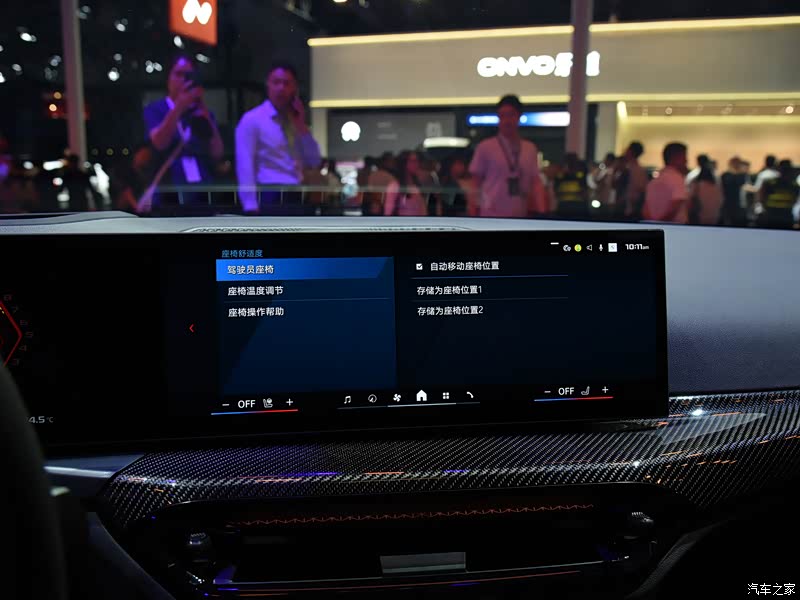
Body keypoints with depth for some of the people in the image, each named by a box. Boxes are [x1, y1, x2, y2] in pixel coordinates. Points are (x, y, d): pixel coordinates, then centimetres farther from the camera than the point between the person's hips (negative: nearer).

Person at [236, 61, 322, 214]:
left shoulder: (295, 121, 17)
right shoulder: (252, 120, -3)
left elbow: (314, 162, 11)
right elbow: (245, 167, -10)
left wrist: (302, 126, 1)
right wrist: (251, 206, -19)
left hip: (297, 197, 7)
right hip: (270, 198, -7)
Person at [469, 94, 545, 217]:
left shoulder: (530, 149, 8)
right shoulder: (485, 147, -3)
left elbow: (536, 182, 9)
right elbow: (475, 183, 0)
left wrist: (541, 212, -3)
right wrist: (473, 213, -4)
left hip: (520, 216, 5)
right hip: (491, 215, -4)